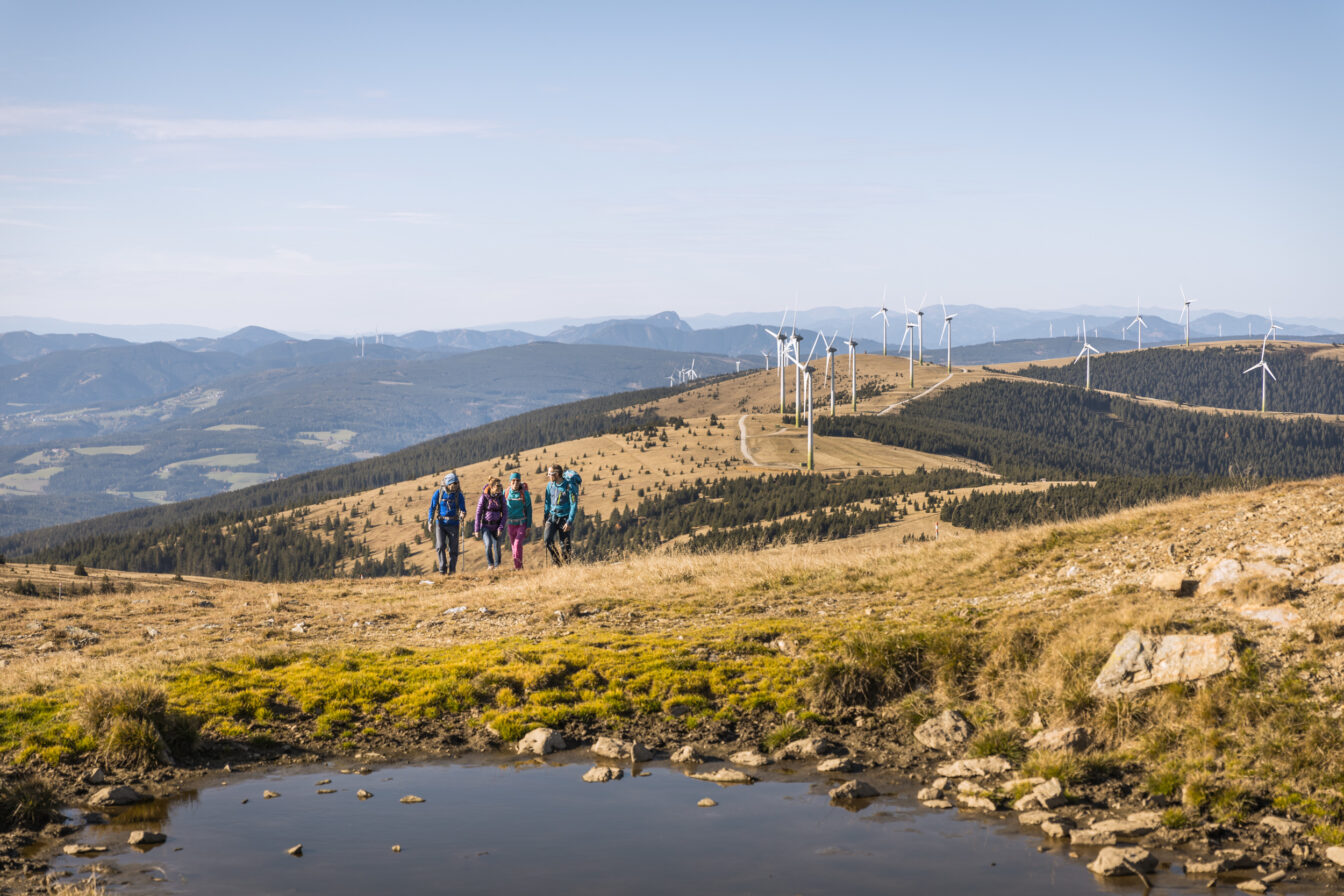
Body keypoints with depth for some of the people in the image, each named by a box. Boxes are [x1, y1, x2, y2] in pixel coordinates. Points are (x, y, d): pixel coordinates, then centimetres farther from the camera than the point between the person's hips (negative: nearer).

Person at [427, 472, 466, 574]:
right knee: (440, 546, -16)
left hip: (453, 525, 0)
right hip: (440, 524, 0)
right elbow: (432, 508, 3)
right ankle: (442, 569, -10)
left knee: (453, 549, 1)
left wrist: (463, 514, -30)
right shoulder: (438, 493, -3)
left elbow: (463, 509, -6)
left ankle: (452, 571, 11)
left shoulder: (458, 495, -3)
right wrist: (430, 522, -2)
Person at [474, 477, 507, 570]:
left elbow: (504, 514, 1)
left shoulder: (501, 497, -2)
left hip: (497, 526, 3)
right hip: (486, 526, -3)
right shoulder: (484, 497, -11)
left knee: (497, 547, -1)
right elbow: (478, 514, -6)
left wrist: (501, 528, -9)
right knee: (488, 544, -23)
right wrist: (477, 530, -7)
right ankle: (490, 564, -9)